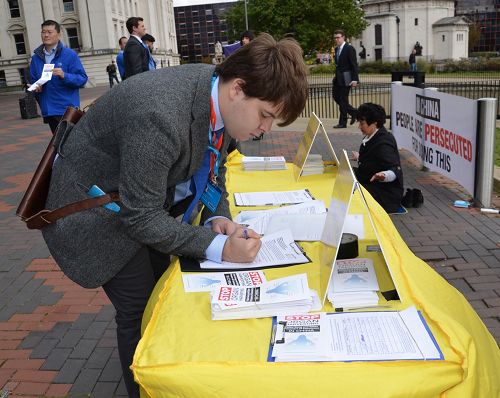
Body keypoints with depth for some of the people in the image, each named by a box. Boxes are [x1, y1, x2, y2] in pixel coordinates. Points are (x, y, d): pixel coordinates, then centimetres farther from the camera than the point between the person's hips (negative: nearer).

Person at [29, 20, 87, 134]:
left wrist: (64, 76, -24)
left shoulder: (70, 54, -4)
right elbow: (33, 80, 20)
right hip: (48, 110, 5)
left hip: (67, 108, -5)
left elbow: (82, 78, -8)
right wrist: (35, 87, -2)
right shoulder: (36, 57, 11)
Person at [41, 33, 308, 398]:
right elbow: (139, 217, -30)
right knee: (140, 313, -1)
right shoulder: (160, 117, -38)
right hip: (96, 213, -8)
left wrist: (218, 218, -11)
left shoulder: (218, 96, -12)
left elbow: (213, 165, 5)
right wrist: (218, 247, -29)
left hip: (145, 197, 8)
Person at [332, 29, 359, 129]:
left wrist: (354, 79, -20)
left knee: (343, 100, -4)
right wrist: (336, 75, 15)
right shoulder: (336, 49, 13)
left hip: (345, 79, -8)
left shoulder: (349, 48, -11)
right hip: (338, 78, 9)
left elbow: (354, 65, -14)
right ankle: (353, 112, 26)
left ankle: (343, 123, 4)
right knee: (336, 97, 12)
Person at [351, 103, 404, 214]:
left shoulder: (384, 143, -22)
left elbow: (395, 170, -26)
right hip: (371, 186, 10)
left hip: (385, 191, -10)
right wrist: (359, 157, 44)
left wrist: (384, 175, -49)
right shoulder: (371, 137, 7)